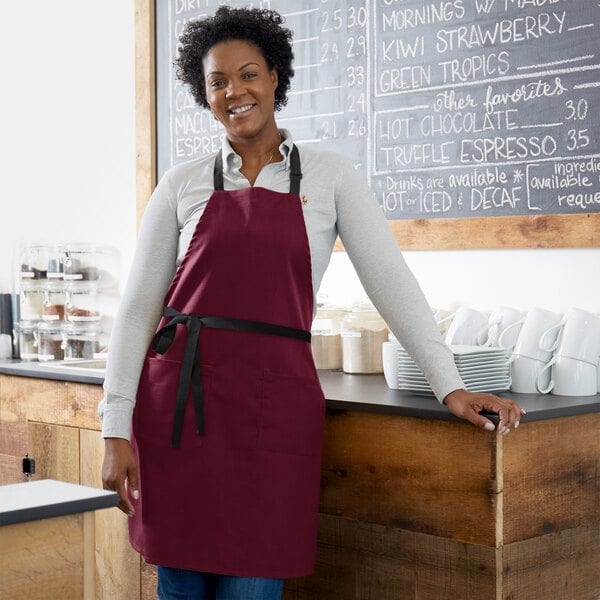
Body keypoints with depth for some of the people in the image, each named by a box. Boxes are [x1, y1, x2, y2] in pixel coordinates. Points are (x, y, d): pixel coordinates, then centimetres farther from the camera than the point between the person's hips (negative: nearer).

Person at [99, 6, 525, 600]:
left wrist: (449, 385, -7)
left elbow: (390, 280, 2)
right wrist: (116, 429, -1)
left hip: (272, 402, -1)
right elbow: (137, 306, 5)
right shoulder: (182, 184, 7)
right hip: (178, 396, 1)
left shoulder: (329, 175, 6)